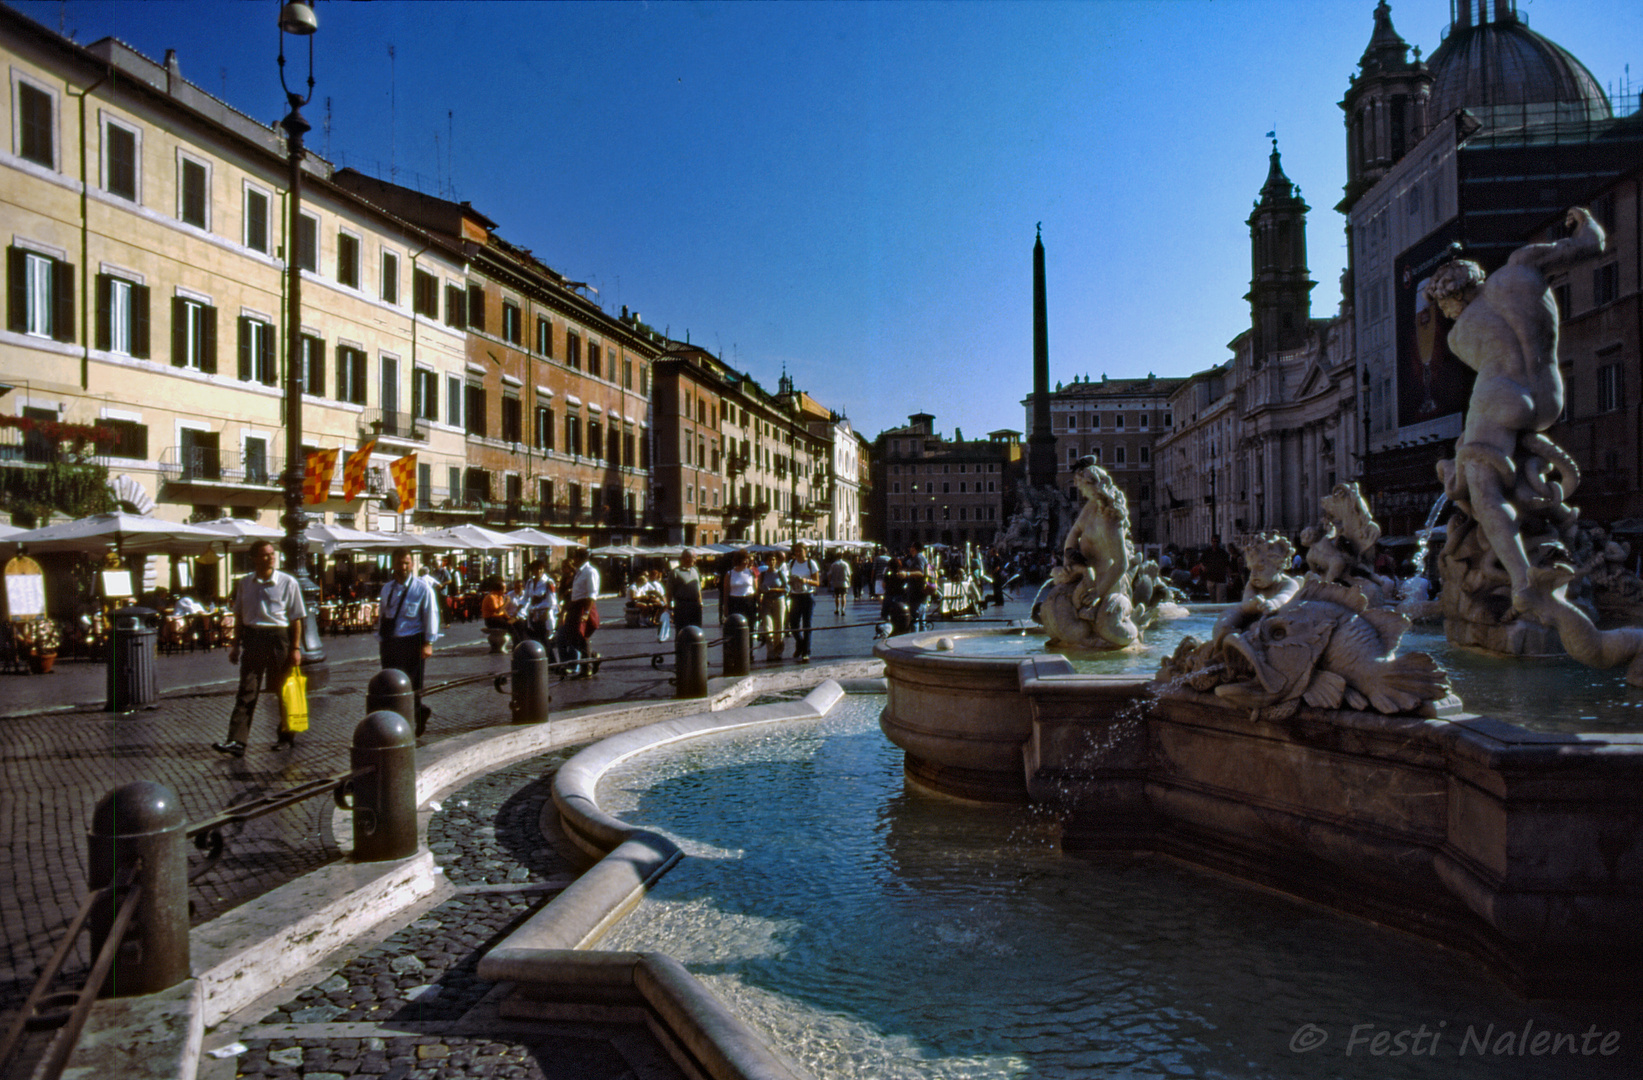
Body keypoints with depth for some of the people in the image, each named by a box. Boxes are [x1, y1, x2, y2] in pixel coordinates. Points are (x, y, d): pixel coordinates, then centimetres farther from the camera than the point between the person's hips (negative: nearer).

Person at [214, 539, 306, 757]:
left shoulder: (287, 583, -3)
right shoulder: (244, 584, 7)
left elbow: (296, 618, -2)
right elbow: (239, 616, 16)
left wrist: (296, 648, -6)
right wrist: (236, 645, 13)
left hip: (278, 637, -3)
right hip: (251, 638, 3)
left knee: (281, 690, 6)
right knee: (247, 691, 0)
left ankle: (287, 737, 18)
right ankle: (236, 741, -2)